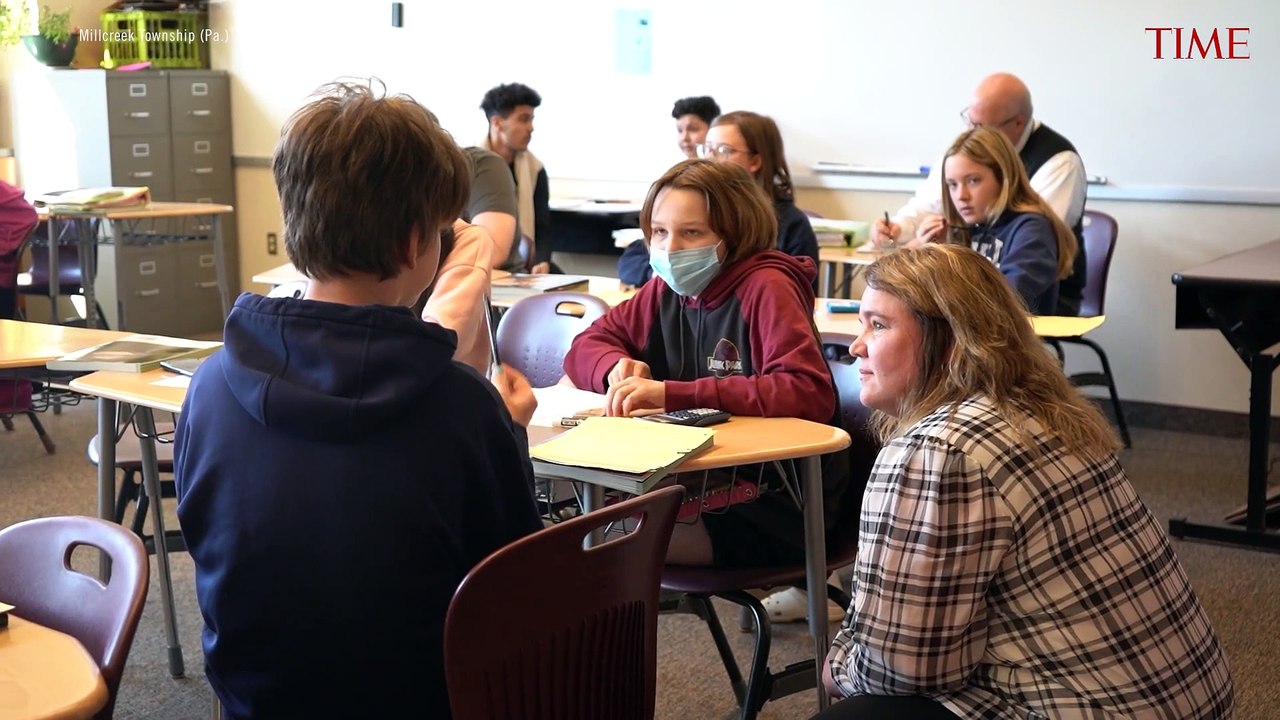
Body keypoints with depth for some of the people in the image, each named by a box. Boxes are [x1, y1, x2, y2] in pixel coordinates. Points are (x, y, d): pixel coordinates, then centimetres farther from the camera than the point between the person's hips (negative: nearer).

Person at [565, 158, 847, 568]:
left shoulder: (766, 288, -15)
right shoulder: (667, 289, 7)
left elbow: (809, 393, -28)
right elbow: (585, 348, 13)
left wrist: (672, 394, -32)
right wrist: (617, 366, -14)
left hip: (778, 506, -7)